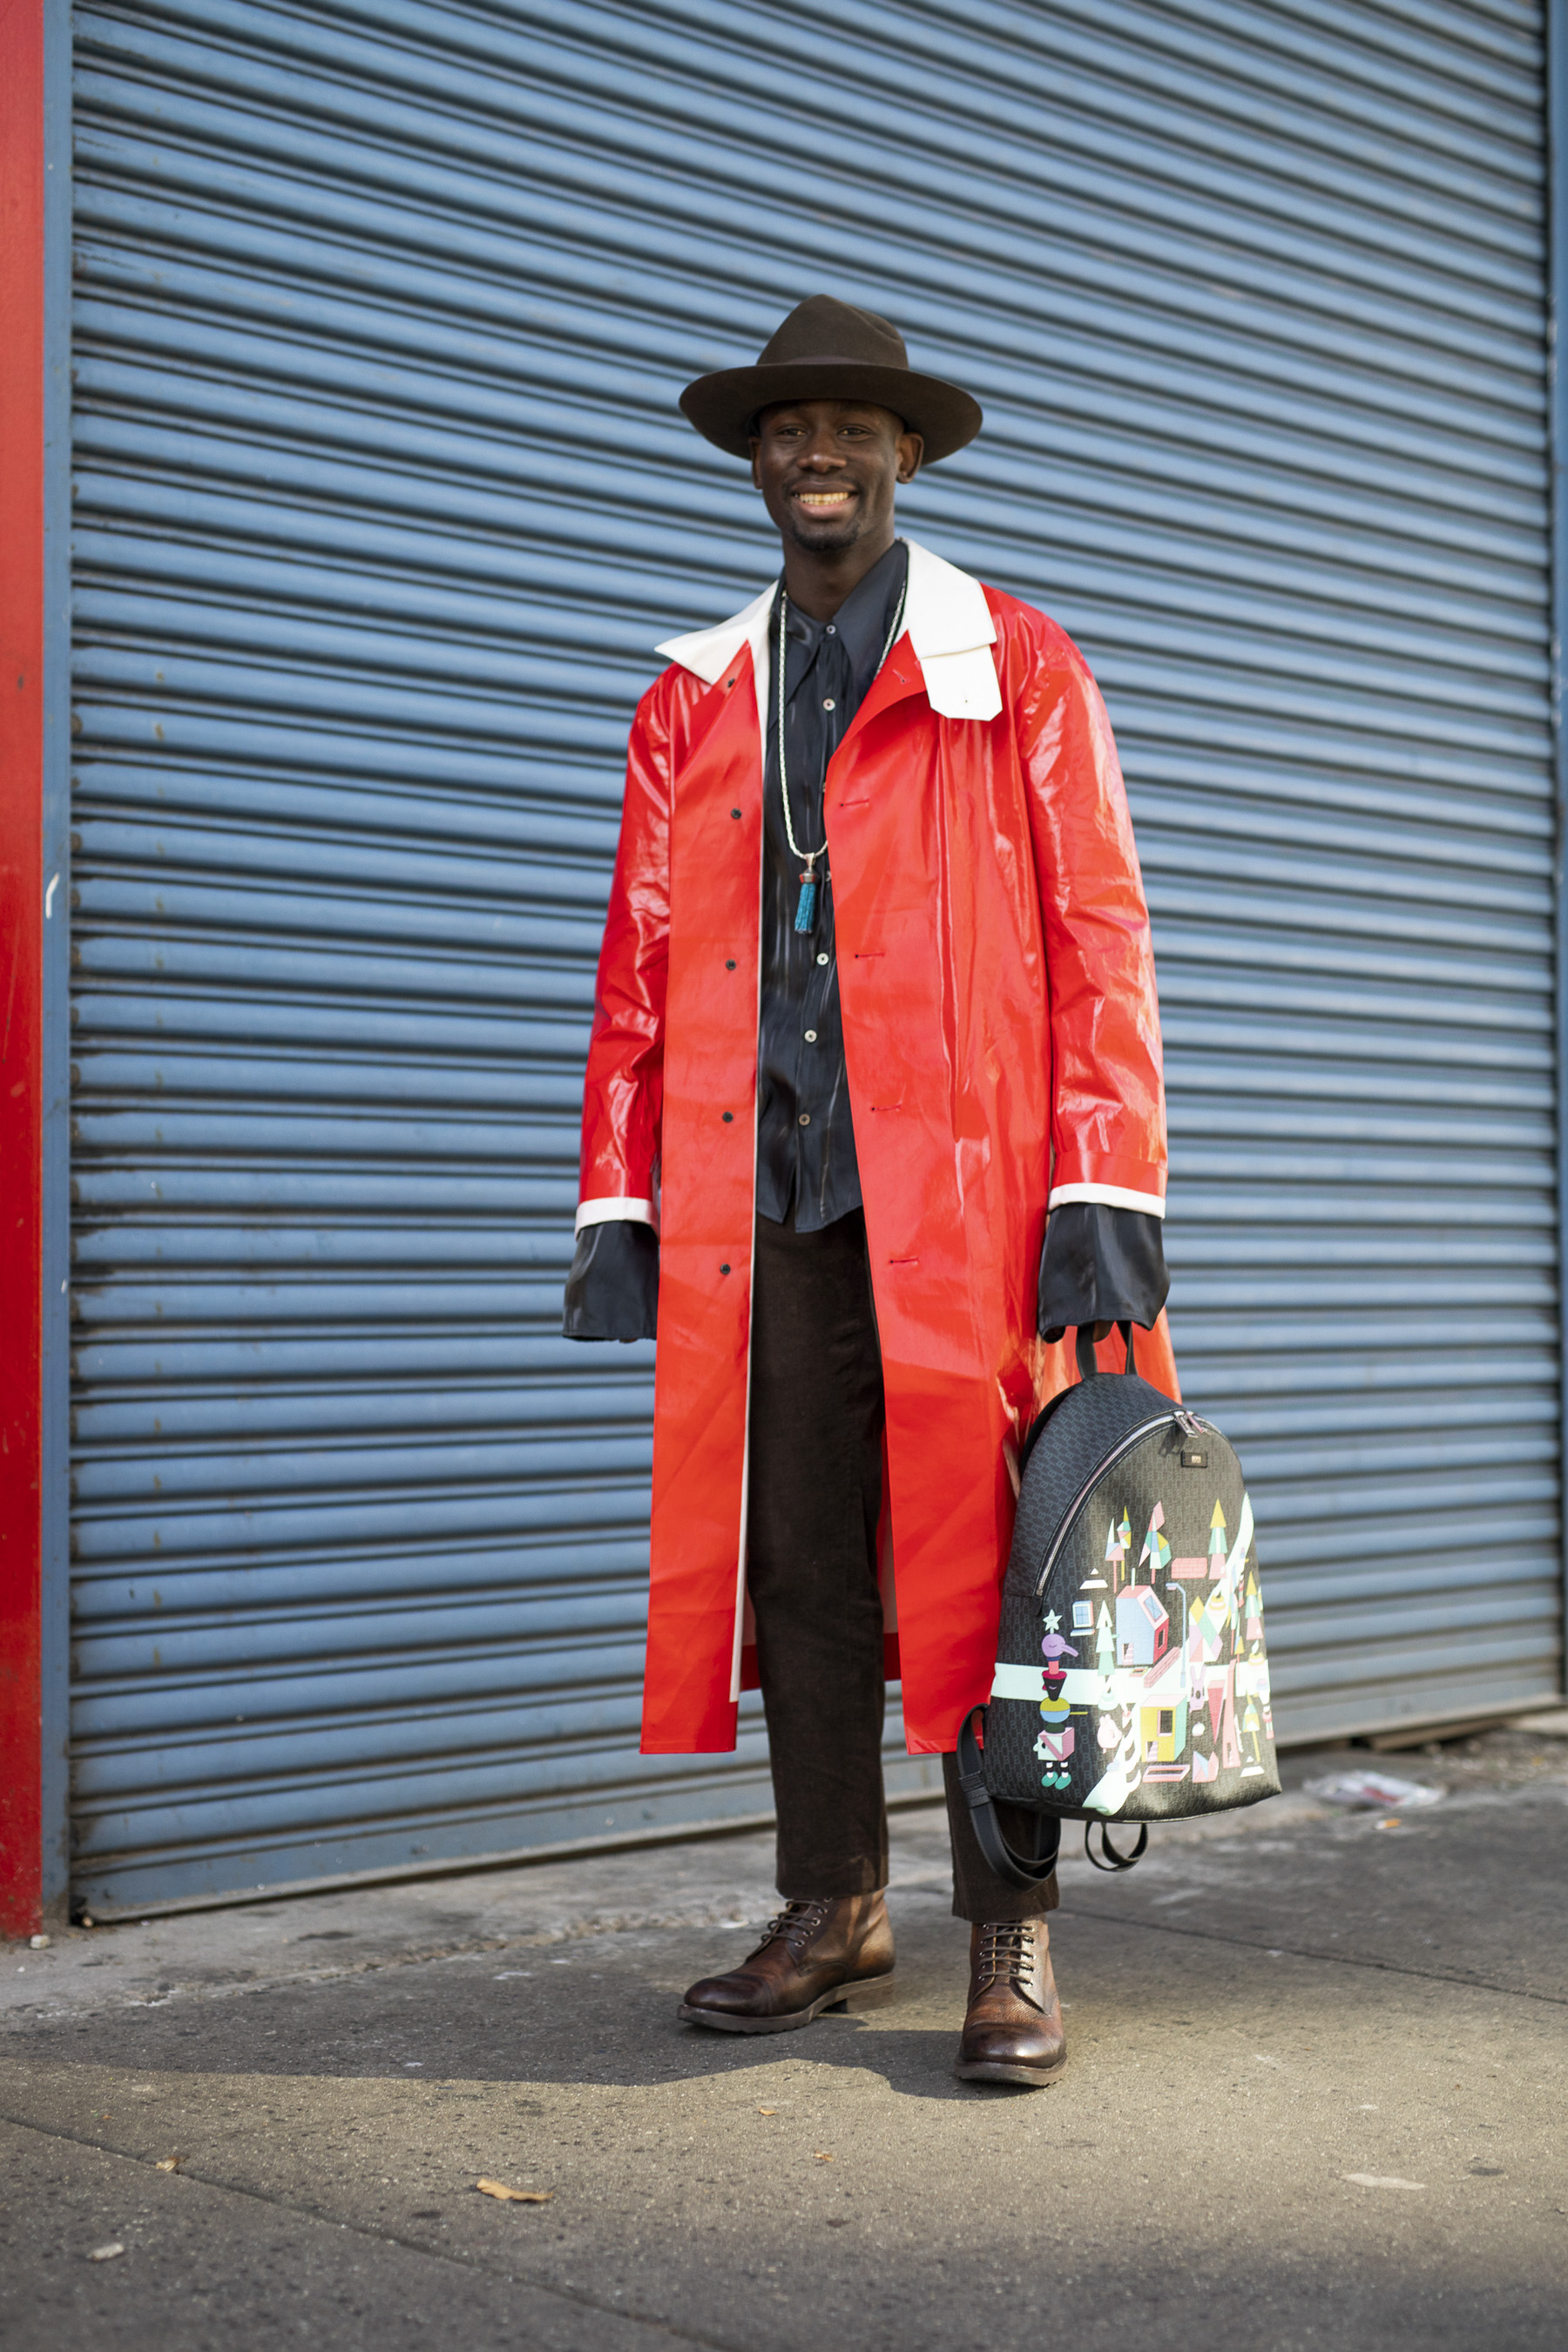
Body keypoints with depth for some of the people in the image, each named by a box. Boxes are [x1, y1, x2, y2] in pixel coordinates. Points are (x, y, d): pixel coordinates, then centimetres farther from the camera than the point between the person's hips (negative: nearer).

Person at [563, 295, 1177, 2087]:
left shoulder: (1018, 674, 8)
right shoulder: (691, 706, 17)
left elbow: (1096, 941, 2)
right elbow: (638, 972, 16)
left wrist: (1106, 1197, -8)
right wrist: (615, 1204, 8)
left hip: (964, 1198, -3)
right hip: (765, 1203, 3)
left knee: (979, 1566, -2)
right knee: (796, 1564, 6)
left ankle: (1009, 1940, 7)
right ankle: (833, 1916, 17)